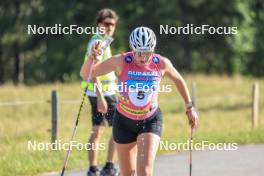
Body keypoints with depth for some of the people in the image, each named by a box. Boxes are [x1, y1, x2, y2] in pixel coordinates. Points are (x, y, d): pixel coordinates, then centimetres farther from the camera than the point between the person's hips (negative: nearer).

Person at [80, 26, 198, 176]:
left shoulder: (161, 63, -15)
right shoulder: (121, 62, -20)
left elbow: (178, 80, 7)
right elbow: (85, 74, -20)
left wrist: (190, 107, 12)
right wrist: (92, 57, -39)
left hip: (151, 120, -1)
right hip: (124, 121, 1)